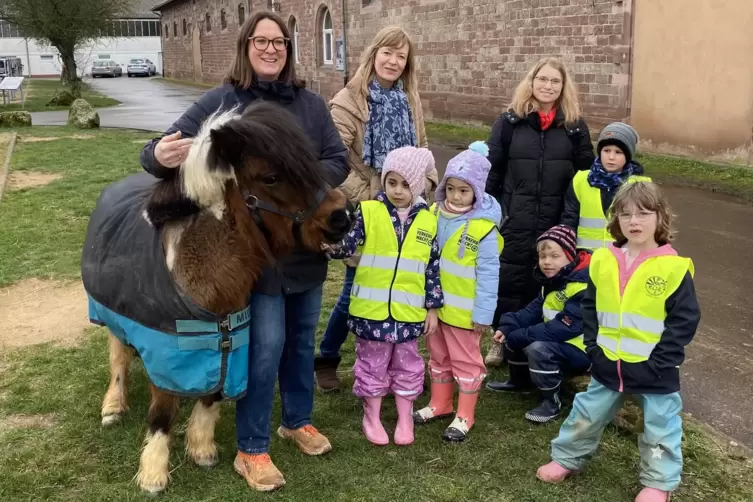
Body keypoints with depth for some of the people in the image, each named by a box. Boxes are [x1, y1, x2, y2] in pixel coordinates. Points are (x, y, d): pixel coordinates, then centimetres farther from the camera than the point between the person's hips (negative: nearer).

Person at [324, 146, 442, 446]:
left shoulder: (427, 221, 0)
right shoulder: (369, 212, -6)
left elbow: (433, 267, 5)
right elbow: (346, 246, -11)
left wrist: (432, 307, 5)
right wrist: (333, 244, -34)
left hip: (408, 311, 2)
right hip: (372, 308, -2)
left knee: (407, 365, 15)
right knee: (372, 365, 12)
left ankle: (405, 419, 32)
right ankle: (372, 418, 29)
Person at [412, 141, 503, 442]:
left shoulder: (483, 227, -20)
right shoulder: (436, 214, -1)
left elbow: (488, 274, -17)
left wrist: (483, 313, -16)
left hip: (464, 310, -6)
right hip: (434, 303, 6)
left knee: (466, 360, 10)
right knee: (439, 356, 21)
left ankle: (464, 416, 24)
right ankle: (440, 404, 38)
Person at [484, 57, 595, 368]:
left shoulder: (574, 126, 4)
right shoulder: (511, 121, 1)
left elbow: (586, 175, 6)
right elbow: (491, 169, 2)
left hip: (556, 223, 1)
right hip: (515, 220, -1)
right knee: (509, 280, 5)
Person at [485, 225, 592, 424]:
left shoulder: (581, 286, -26)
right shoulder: (551, 280, 6)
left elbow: (565, 327, -30)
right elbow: (534, 311, 9)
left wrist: (521, 336, -26)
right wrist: (507, 326, -9)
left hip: (579, 348, -10)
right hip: (553, 341, 10)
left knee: (538, 348, -34)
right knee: (512, 333, 7)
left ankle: (551, 402, -15)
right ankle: (519, 381, 25)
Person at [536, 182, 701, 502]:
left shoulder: (673, 267, -14)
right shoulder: (603, 260, -2)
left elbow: (685, 320, -11)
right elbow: (589, 307, 8)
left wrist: (658, 363, -14)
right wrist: (593, 348, 0)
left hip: (654, 370, -3)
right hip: (609, 364, 3)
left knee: (661, 427, 12)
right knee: (587, 414, 17)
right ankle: (567, 459, 36)